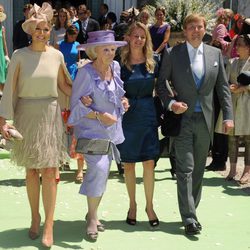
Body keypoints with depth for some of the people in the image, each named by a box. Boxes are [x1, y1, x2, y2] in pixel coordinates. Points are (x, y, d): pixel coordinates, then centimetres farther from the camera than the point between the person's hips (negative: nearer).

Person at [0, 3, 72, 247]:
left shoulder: (56, 55, 0)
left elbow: (64, 85, 10)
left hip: (49, 115, 1)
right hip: (26, 116, -1)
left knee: (49, 171, -2)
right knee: (31, 170, 8)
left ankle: (49, 225, 5)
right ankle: (35, 217, 25)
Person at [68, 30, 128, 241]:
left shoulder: (115, 67, 3)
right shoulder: (86, 73, -15)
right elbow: (76, 106, -13)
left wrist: (122, 102, 3)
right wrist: (99, 116, -20)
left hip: (112, 129, 7)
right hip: (92, 130, -6)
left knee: (102, 173, 13)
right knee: (99, 169, -21)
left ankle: (92, 213, 30)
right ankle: (92, 218, -4)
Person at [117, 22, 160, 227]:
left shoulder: (152, 63, 3)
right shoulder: (121, 64, -2)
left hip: (147, 116, 1)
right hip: (127, 116, -1)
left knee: (149, 163, 1)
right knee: (128, 163, 8)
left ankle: (149, 206, 15)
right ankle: (132, 205, 22)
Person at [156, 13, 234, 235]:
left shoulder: (216, 54, 7)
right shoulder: (172, 54, -1)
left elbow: (223, 87, 8)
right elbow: (160, 83, 3)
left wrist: (228, 116, 1)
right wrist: (170, 103, -14)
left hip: (205, 120, 3)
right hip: (182, 118, -3)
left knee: (198, 169, 11)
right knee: (185, 169, -5)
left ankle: (191, 210, 23)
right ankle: (189, 218, -2)